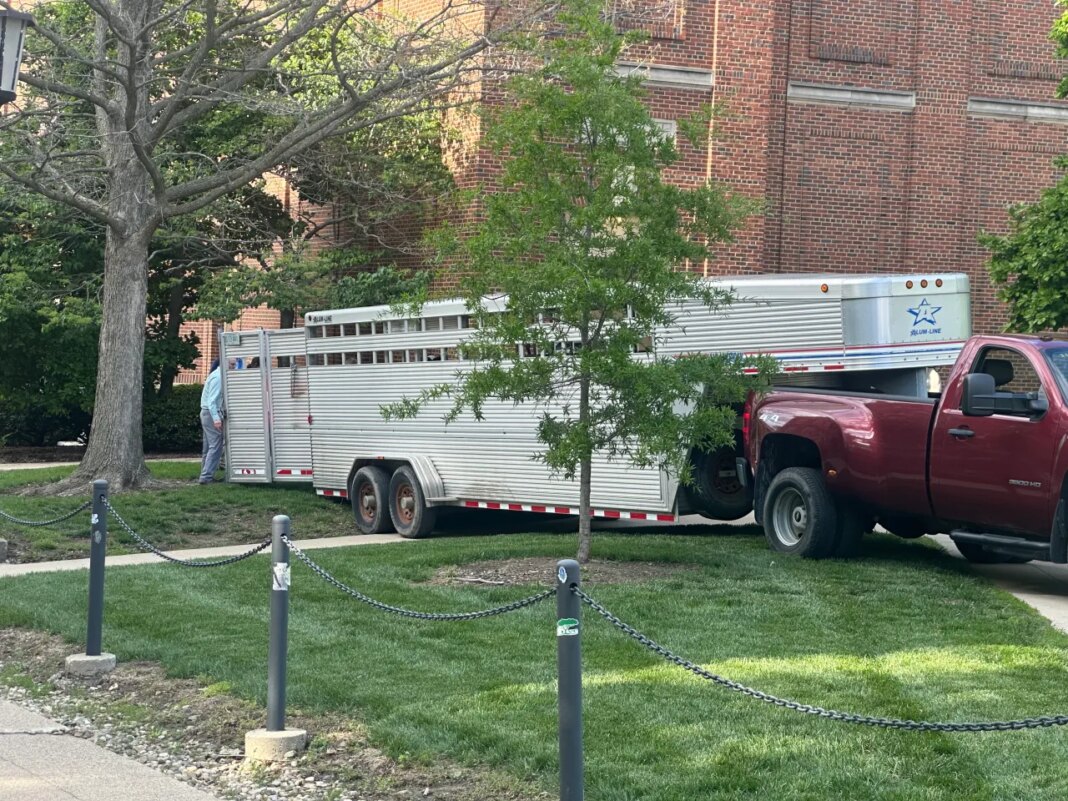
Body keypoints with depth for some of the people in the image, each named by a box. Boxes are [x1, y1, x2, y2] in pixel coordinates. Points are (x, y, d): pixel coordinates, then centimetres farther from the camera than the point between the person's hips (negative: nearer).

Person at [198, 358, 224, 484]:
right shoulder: (218, 377, -17)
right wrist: (216, 418, -29)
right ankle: (206, 476, -13)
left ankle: (206, 475, 17)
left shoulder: (217, 375, 12)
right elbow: (212, 400, -23)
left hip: (207, 413, 10)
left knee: (208, 447, 13)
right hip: (212, 413, -10)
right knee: (215, 446, -11)